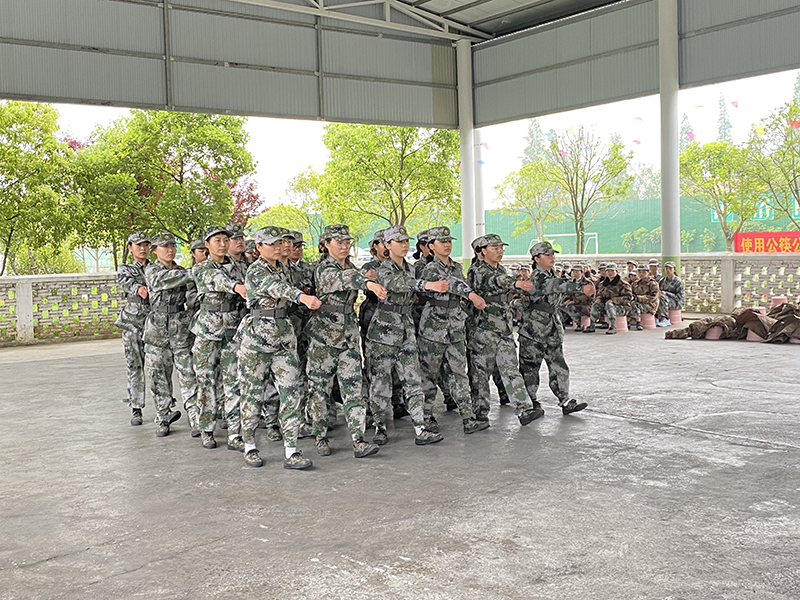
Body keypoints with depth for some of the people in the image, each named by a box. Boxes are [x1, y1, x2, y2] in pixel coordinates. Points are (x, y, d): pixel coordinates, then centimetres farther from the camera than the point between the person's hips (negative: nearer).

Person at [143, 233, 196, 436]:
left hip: (181, 327, 2)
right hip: (157, 328, -2)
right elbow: (167, 279, -21)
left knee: (189, 375, -3)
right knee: (158, 375, 4)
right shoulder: (151, 270, 0)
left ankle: (196, 419, -2)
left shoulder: (182, 271, 13)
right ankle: (163, 419, 15)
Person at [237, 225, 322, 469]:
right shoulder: (255, 271, -12)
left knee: (292, 392, -3)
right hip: (256, 337, -6)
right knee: (253, 393, 5)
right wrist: (302, 296, -50)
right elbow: (276, 288, -33)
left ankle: (291, 452, -3)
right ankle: (249, 447, 20)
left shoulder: (283, 268, 12)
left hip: (283, 336, 6)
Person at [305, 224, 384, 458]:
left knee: (353, 387, -3)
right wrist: (368, 282, -53)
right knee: (320, 388, 5)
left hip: (349, 335, 6)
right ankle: (321, 437, 17)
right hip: (324, 335, -6)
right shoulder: (324, 269, -14)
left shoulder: (350, 266, 11)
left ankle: (358, 441, -7)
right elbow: (343, 279, -36)